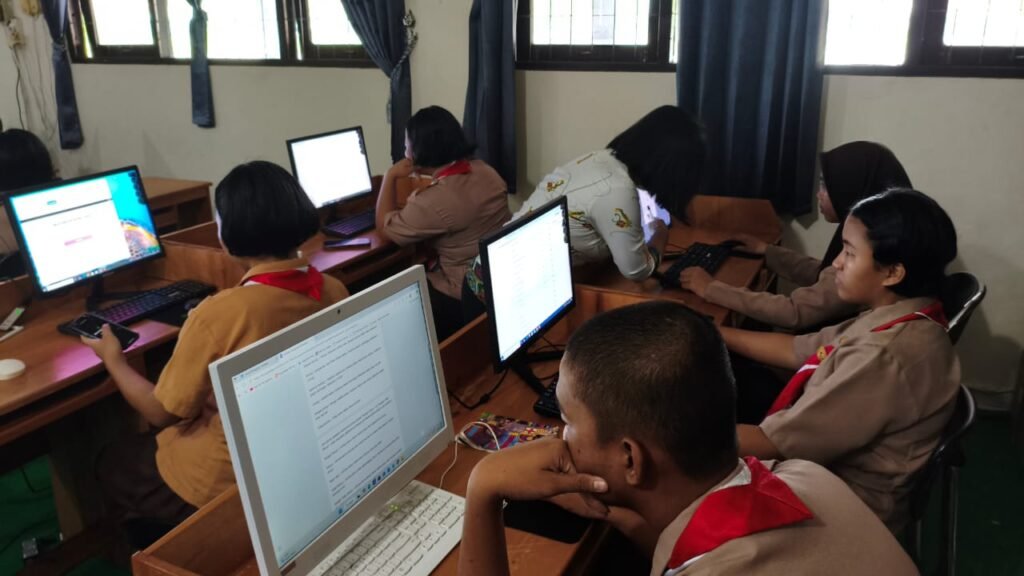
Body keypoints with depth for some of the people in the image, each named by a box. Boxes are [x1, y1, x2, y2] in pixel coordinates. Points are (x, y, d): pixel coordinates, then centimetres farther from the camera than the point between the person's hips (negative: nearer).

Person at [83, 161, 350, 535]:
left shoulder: (219, 315, -29)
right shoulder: (335, 293, -12)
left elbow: (162, 412, -12)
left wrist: (113, 360, 5)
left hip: (226, 482, -6)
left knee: (112, 462, 26)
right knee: (142, 448, 31)